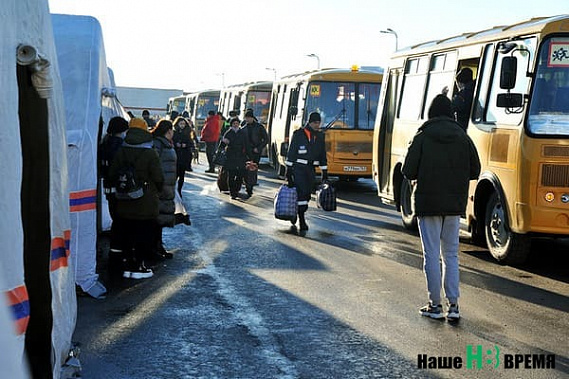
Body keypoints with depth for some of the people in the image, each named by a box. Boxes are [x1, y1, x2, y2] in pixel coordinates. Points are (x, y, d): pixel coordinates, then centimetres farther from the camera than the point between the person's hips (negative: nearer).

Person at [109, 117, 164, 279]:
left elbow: (112, 175, 4)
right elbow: (159, 179, -9)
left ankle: (129, 265, 15)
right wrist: (156, 191, 11)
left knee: (128, 234, 12)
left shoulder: (121, 152, 1)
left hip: (125, 204, 4)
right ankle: (138, 267, 6)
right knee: (144, 235, 4)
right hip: (146, 204, -4)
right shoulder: (150, 154, -12)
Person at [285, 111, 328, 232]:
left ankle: (295, 213, 26)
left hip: (311, 169, 5)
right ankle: (302, 221, -12)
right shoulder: (298, 134, -5)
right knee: (301, 192, -13)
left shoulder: (320, 136, 9)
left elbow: (322, 155, 14)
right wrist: (288, 170, -9)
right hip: (298, 168, -5)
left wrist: (325, 173, 12)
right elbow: (291, 152, -5)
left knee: (307, 194, 5)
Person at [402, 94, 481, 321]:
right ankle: (453, 305, 6)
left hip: (428, 203, -3)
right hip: (454, 205, 3)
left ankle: (435, 305, 8)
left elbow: (409, 172, -8)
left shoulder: (422, 137, -7)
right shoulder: (463, 138, 2)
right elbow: (474, 171, 5)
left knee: (432, 255, 4)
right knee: (451, 255, 12)